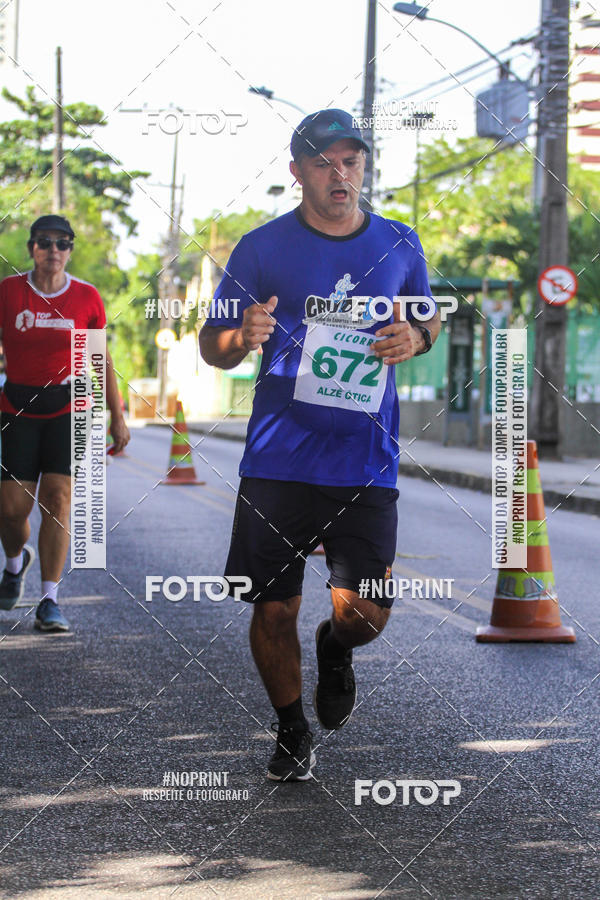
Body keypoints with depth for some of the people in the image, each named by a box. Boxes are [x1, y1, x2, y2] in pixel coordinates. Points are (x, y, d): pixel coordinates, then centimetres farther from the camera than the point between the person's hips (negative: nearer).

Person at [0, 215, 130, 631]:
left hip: (68, 407, 0)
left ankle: (50, 600, -6)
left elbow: (102, 360, 10)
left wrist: (117, 417, 11)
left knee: (58, 497, -11)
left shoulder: (86, 297, 2)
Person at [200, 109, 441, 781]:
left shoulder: (399, 246, 7)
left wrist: (417, 337, -2)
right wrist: (242, 337, -19)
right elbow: (211, 345, 5)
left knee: (364, 613, -9)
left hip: (366, 466, 1)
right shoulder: (262, 248, 1)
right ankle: (291, 731, 27)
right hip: (277, 464, -1)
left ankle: (336, 649, 29)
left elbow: (429, 316, 23)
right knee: (273, 611, 2)